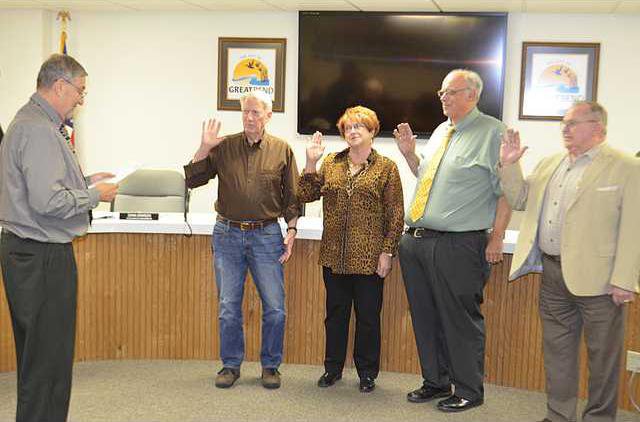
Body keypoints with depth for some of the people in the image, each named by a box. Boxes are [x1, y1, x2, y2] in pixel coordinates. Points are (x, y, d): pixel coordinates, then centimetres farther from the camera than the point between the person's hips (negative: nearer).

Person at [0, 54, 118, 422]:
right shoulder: (39, 130, -18)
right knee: (49, 354, -1)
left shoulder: (33, 121, 15)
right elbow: (48, 201, -25)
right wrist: (95, 195, -11)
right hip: (43, 256, -11)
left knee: (37, 350, 19)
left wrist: (85, 180, 14)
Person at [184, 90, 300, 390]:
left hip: (266, 235, -1)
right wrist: (204, 148, -9)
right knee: (228, 307, 7)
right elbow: (192, 180, 3)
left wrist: (291, 231, -2)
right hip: (228, 234, 1)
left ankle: (270, 366, 21)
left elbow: (292, 196, 6)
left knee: (275, 308, 2)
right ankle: (231, 365, 24)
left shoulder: (282, 150, 2)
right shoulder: (223, 147, 3)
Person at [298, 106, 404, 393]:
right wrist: (311, 162, -4)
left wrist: (387, 252, -8)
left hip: (369, 258, -3)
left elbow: (395, 215, -3)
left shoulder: (386, 167, -1)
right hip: (335, 256, 3)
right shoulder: (331, 163, 9)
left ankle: (367, 372, 24)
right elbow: (306, 195, 5)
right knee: (335, 313, 15)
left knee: (368, 316, 8)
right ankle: (333, 367, 30)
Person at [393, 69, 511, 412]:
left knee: (460, 320, 2)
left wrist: (496, 239, -11)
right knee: (425, 317, 15)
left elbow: (506, 190, -8)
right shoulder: (441, 132, 18)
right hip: (416, 240, 8)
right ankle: (435, 381, 31)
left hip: (459, 245, -7)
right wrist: (409, 153, 12)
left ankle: (468, 391, 19)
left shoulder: (492, 132, -4)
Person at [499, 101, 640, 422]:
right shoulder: (550, 164, 13)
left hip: (596, 277, -6)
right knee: (557, 350, 16)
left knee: (601, 354, 8)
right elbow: (520, 200, 17)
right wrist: (509, 166, 3)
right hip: (553, 273, 6)